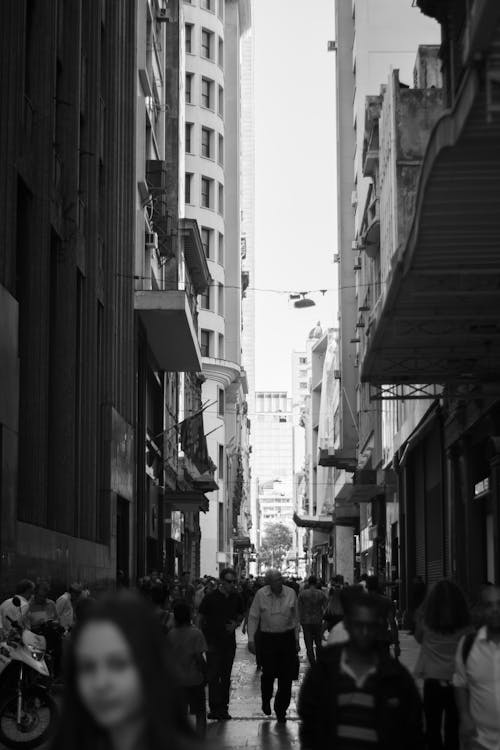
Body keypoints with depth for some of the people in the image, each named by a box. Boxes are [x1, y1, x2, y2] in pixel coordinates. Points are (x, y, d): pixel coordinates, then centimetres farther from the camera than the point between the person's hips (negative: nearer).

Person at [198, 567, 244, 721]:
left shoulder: (236, 598, 4)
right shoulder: (210, 597, -8)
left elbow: (240, 615, 19)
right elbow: (201, 619, -1)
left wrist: (235, 624, -3)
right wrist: (204, 640, -6)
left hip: (229, 642, 4)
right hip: (213, 643, -4)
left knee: (226, 676, 8)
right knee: (213, 676, -7)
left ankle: (223, 707, 15)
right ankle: (215, 708, -6)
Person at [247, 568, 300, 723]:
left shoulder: (291, 593, -1)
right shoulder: (261, 594, -5)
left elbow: (295, 617, 9)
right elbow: (253, 617, 1)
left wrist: (296, 639, 11)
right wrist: (251, 639, -4)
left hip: (287, 637, 1)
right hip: (268, 638, -1)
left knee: (286, 677, 0)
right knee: (268, 673, -2)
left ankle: (281, 710, 15)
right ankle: (266, 701, 29)